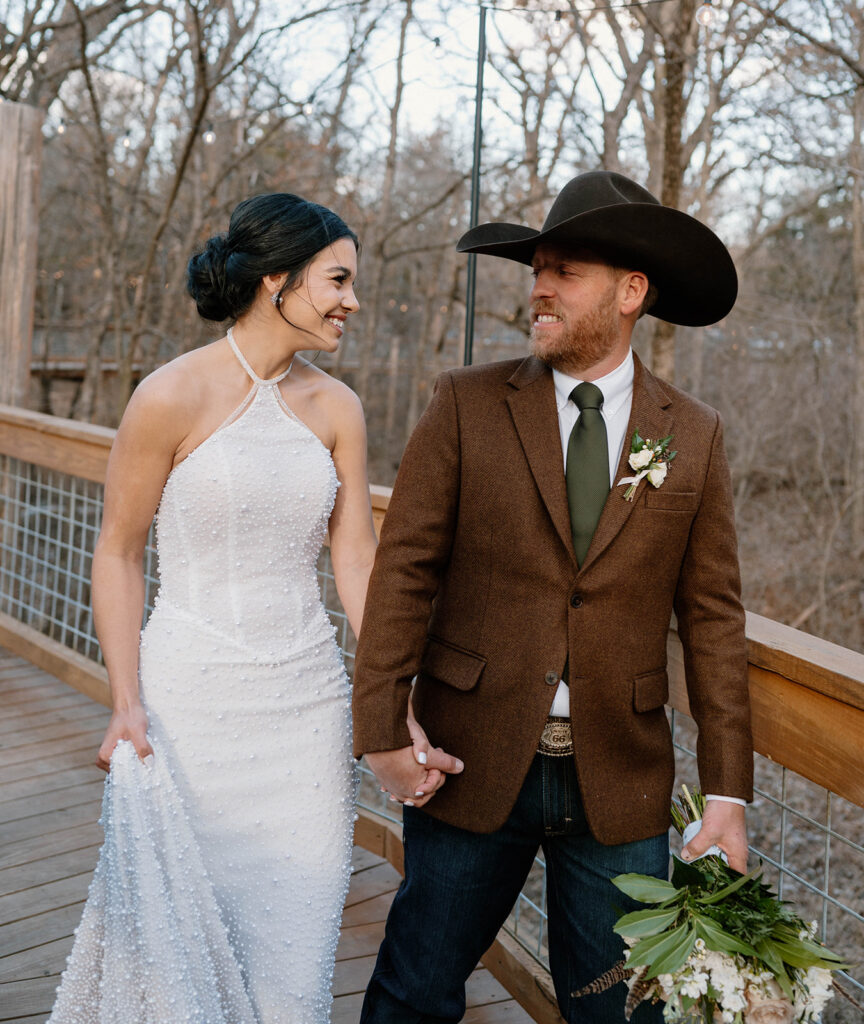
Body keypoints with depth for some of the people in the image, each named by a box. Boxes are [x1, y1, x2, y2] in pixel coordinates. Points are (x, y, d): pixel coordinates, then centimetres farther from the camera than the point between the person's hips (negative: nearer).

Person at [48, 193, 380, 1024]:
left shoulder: (336, 409, 4)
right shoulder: (173, 396, -9)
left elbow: (356, 562, 4)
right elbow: (117, 553, -3)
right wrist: (127, 702, -10)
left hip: (308, 703, 4)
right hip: (192, 699, -4)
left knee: (289, 937, 10)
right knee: (180, 930, 5)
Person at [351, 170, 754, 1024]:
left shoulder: (692, 436, 2)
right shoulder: (468, 404, -2)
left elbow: (712, 617, 2)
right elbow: (404, 570, -5)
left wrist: (727, 792, -3)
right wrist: (381, 729, -12)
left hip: (619, 781, 1)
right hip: (473, 762, -1)